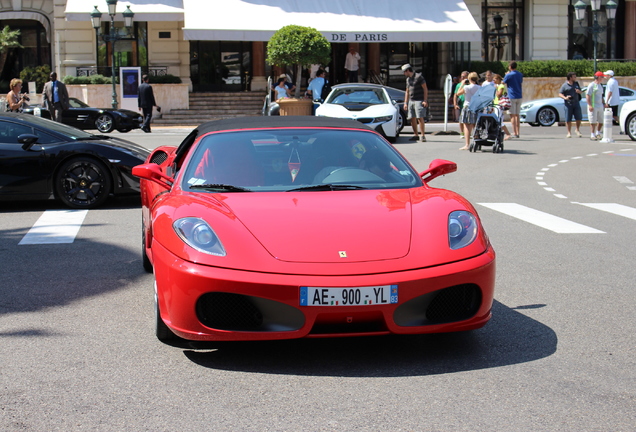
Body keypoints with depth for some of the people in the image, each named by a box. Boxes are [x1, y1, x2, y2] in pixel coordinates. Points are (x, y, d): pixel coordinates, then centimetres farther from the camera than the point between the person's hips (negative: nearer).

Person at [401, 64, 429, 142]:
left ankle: (423, 136, -13)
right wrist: (405, 103, 16)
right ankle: (415, 135, 12)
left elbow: (425, 89, -7)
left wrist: (425, 100, -14)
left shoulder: (418, 77, -5)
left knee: (420, 118, -14)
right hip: (411, 101, 7)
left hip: (419, 101, -7)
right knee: (412, 118, 4)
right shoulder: (408, 79, 17)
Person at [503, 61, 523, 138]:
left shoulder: (509, 75, -12)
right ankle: (517, 132, 12)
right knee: (517, 115, 12)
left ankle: (514, 132, -9)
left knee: (512, 115, -4)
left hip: (512, 97, -6)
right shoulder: (520, 74, 6)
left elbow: (503, 83, 0)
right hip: (519, 96, 6)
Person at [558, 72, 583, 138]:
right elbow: (560, 94, -6)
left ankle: (577, 130, 20)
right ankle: (569, 132, 7)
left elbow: (580, 91, 22)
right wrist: (565, 98, -25)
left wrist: (578, 91, -3)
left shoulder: (576, 83, 14)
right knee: (568, 119, -2)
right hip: (568, 104, -4)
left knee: (579, 118, 2)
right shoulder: (565, 85, -2)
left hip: (576, 103, 4)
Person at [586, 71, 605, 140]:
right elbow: (587, 95, -14)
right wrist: (590, 105, -21)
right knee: (593, 122, -5)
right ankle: (592, 135, 0)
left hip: (600, 106, 8)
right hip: (593, 106, -8)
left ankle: (598, 133, 24)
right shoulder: (592, 85, -11)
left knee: (601, 121, 9)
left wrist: (603, 103, 19)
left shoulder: (600, 85, 15)